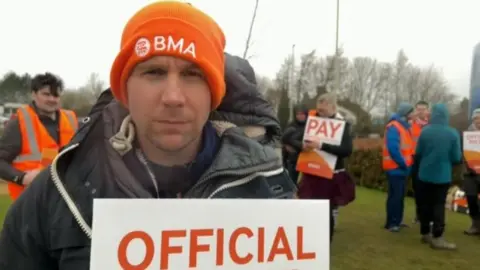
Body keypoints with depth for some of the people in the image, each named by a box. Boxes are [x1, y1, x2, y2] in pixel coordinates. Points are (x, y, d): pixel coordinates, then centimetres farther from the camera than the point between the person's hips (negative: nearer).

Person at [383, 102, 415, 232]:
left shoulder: (404, 126, 14)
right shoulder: (393, 127, -16)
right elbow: (393, 149, -24)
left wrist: (407, 163, 6)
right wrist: (403, 164, -16)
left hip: (402, 167, 9)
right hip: (395, 168, -9)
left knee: (400, 195, 14)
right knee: (395, 195, -5)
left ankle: (397, 220, 23)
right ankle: (391, 223, 3)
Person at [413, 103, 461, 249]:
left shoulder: (425, 131, -7)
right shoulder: (453, 133, -10)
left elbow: (418, 154, 1)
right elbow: (457, 158, -6)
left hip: (425, 174, 2)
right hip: (443, 176, -2)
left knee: (425, 204, 13)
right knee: (439, 205, 3)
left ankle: (425, 233, 22)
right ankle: (437, 237, 1)